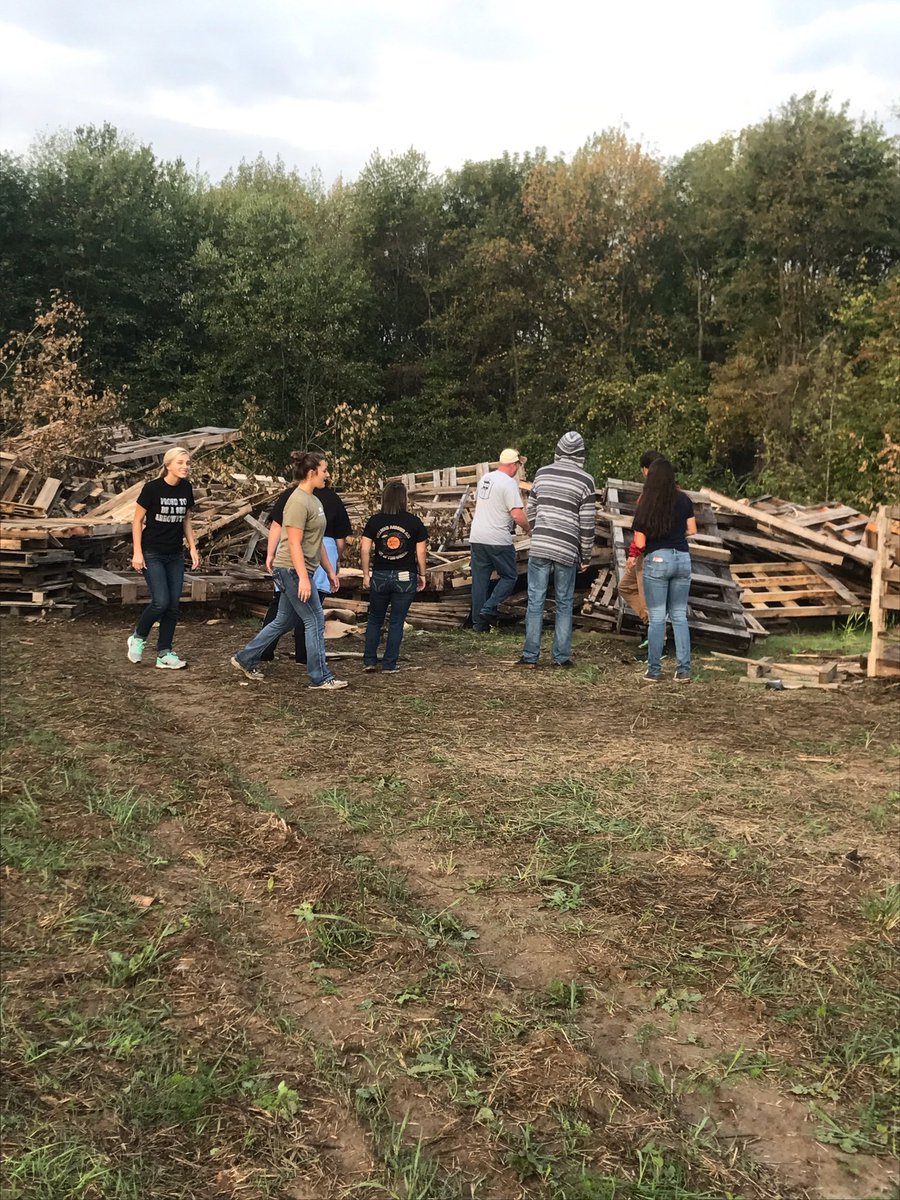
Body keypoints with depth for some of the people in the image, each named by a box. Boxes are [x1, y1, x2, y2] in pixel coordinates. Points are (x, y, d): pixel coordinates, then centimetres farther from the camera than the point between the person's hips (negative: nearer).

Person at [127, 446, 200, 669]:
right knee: (161, 601, -14)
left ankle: (164, 654, 10)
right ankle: (137, 638, 12)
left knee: (173, 605, 2)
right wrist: (137, 552, -12)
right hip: (152, 554, -5)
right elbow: (137, 520, -7)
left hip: (175, 556, 5)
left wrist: (193, 548, 8)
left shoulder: (186, 488, 3)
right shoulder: (152, 488, -12)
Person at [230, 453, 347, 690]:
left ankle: (245, 659, 27)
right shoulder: (298, 502, -16)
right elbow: (294, 543, -21)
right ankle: (320, 678, 3)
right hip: (292, 570, -10)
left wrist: (330, 571, 20)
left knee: (283, 622, 16)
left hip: (299, 571, 10)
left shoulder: (313, 501, 15)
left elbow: (317, 542, 21)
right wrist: (303, 578, -26)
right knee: (315, 621, -4)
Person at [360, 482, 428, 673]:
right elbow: (420, 552, -1)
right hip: (405, 578, -1)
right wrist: (422, 575, 10)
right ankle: (389, 664, 9)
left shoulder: (374, 521, -1)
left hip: (380, 576, 1)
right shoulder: (414, 522, -3)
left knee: (374, 620, 17)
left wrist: (366, 574, 6)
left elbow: (365, 549, -2)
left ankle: (369, 661, 16)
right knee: (396, 622, 7)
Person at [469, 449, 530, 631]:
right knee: (509, 577, 8)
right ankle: (489, 609, -5)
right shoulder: (509, 483, -13)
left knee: (480, 580, 11)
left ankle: (478, 622, 14)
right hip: (498, 540, -7)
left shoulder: (485, 478, 12)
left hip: (476, 538, 7)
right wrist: (528, 529, -1)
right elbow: (517, 515, -20)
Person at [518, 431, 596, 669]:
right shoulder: (585, 481, -2)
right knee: (564, 604, 9)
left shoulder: (542, 473, 7)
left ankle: (530, 655, 6)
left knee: (535, 602, 4)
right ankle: (561, 656, 12)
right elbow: (587, 524, -3)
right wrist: (586, 557, 7)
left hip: (539, 548, 2)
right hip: (567, 551, -2)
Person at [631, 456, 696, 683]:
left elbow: (639, 544, -8)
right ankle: (683, 670, 9)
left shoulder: (646, 505, -10)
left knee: (657, 618, 3)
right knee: (679, 616, 11)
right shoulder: (683, 500, -1)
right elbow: (692, 530, 10)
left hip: (657, 560, -3)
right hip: (682, 559, 3)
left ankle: (654, 671, 5)